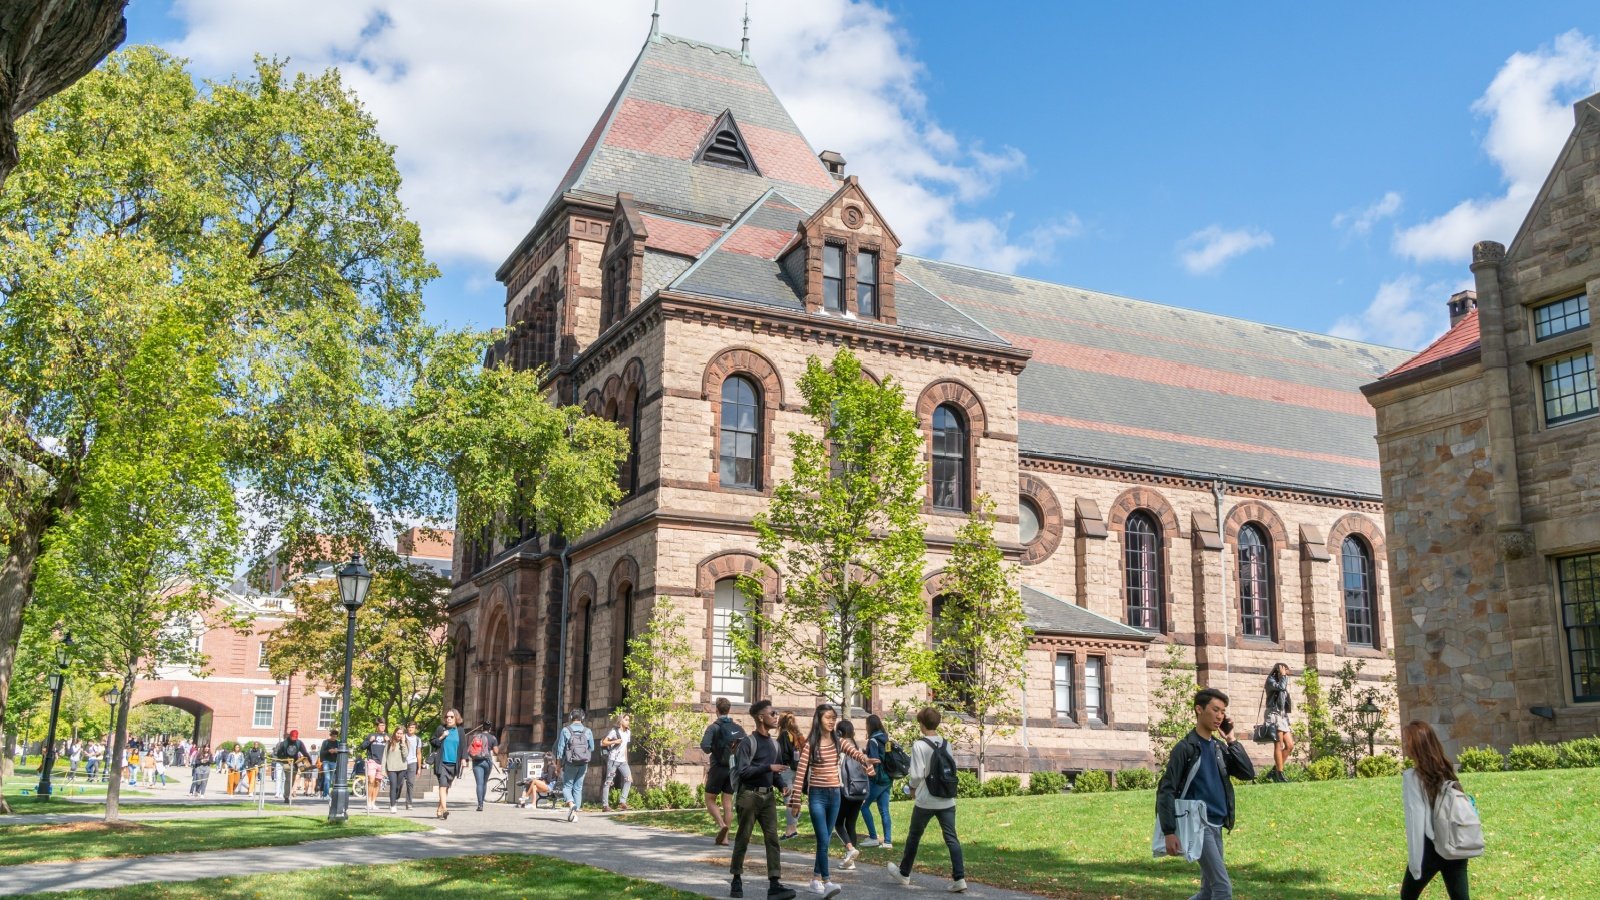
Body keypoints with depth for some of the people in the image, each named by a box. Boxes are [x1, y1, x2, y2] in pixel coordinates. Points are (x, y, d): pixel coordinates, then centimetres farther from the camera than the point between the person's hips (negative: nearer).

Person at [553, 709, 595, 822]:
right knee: (578, 788, 11)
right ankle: (575, 812, 9)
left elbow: (560, 749, -5)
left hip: (570, 763, -3)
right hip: (583, 763, 3)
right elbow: (592, 748, 5)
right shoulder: (588, 731, 1)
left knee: (567, 786, 7)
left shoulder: (565, 731, -6)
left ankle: (571, 804, -20)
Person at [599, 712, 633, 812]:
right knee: (608, 781, -4)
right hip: (613, 759, -6)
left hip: (622, 760, 6)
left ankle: (622, 802, -6)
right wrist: (614, 742, -19)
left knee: (628, 778, -8)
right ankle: (605, 805, -4)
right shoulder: (614, 731, -7)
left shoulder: (628, 732, 13)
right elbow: (603, 743, -8)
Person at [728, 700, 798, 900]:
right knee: (743, 839, 4)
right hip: (749, 795, -6)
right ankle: (736, 880, 16)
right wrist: (768, 767, -21)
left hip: (769, 796, 6)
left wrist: (782, 786, -1)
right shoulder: (748, 743, -9)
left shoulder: (774, 744, 13)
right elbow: (743, 771, -17)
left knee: (772, 838, -4)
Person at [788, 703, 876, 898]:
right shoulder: (811, 744, -7)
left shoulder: (839, 742, 4)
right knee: (823, 840, -13)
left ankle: (816, 878, 23)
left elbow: (855, 752, -17)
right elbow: (800, 773, -6)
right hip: (817, 795, -5)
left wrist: (866, 760, -40)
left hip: (835, 794, 5)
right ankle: (826, 882, -16)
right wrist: (796, 800, -8)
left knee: (826, 839, 12)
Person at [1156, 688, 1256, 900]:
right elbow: (1166, 791, -13)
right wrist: (1169, 832, -19)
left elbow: (1248, 774, 5)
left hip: (1216, 826, 8)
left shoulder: (1219, 747, 12)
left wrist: (1231, 740, 0)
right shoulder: (1185, 748, -10)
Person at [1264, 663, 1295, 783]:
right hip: (1274, 715, -8)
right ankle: (1279, 774, -12)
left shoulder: (1282, 683, 23)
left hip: (1283, 716, 8)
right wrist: (1283, 675, -7)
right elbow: (1281, 687, -21)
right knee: (1279, 745, -12)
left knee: (1290, 745, 3)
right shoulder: (1271, 680, -1)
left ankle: (1275, 770, 10)